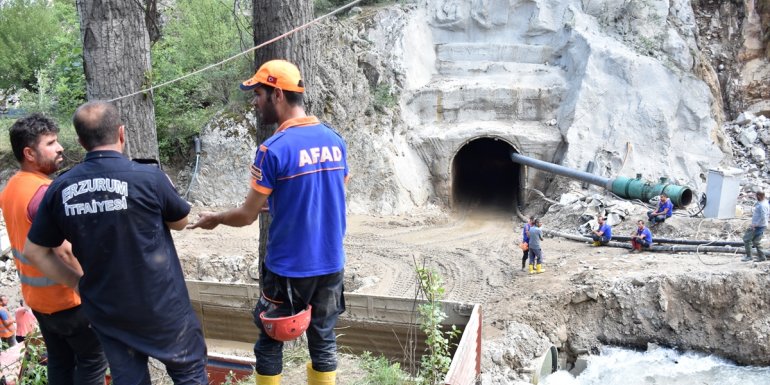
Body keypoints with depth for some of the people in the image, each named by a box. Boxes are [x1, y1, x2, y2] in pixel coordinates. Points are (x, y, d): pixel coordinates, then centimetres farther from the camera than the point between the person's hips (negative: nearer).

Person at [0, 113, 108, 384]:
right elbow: (65, 252, -28)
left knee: (60, 361, 19)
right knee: (93, 358, 7)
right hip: (67, 298, -9)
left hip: (36, 296, 9)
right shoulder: (45, 193, -25)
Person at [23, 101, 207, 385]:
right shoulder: (149, 177, -18)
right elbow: (180, 222, -1)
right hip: (162, 305, -4)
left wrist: (79, 284, 10)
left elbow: (34, 251, 3)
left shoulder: (60, 188, -6)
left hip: (106, 310, 4)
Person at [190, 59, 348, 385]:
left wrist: (215, 219, 10)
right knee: (323, 340, 16)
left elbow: (247, 216, -10)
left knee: (270, 343, 13)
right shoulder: (335, 141, 1)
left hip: (288, 268, -5)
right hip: (330, 264, 5)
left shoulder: (274, 149, -17)